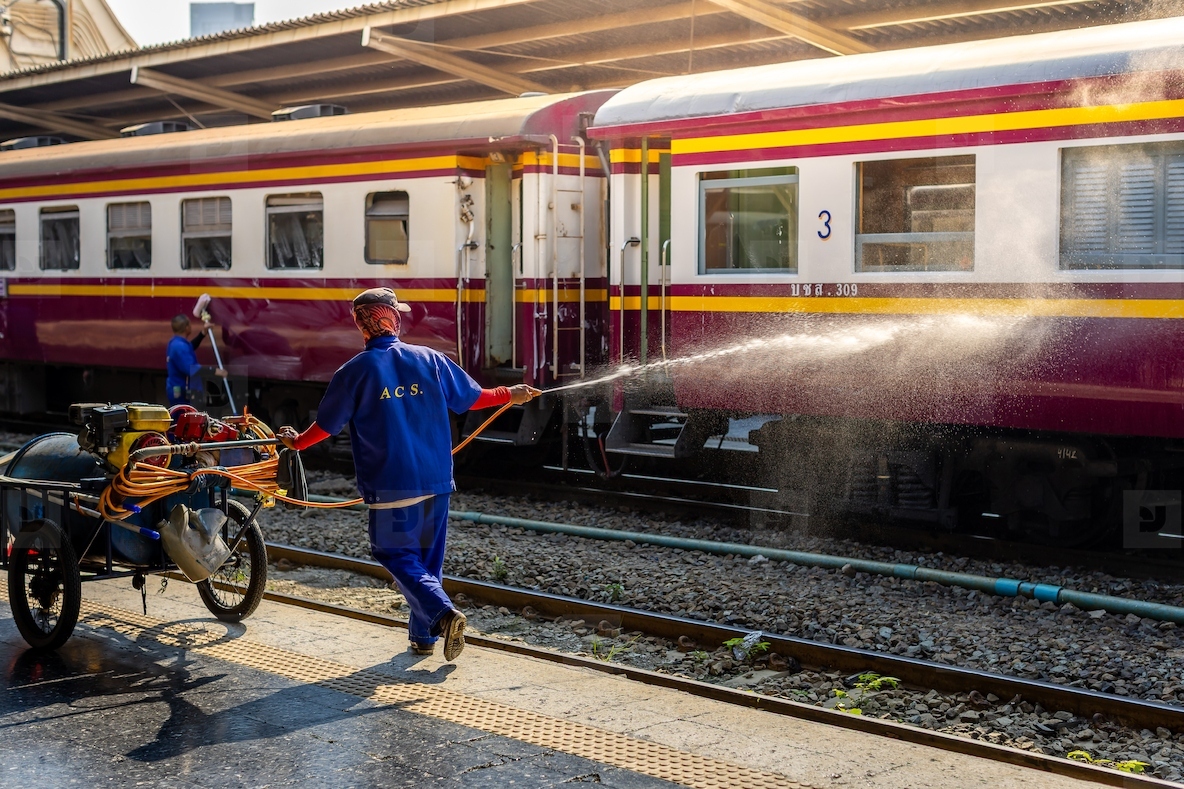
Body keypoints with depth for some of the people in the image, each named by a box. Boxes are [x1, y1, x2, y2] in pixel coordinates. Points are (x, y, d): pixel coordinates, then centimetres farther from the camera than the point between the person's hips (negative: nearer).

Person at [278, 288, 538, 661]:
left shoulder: (354, 371, -6)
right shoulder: (430, 360, 0)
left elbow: (326, 424, 2)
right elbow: (472, 398, 11)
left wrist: (296, 441, 23)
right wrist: (511, 394, 29)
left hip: (389, 487, -3)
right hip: (436, 481, 3)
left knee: (398, 555, 6)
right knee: (428, 558, 15)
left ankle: (443, 613, -15)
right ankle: (424, 636, 21)